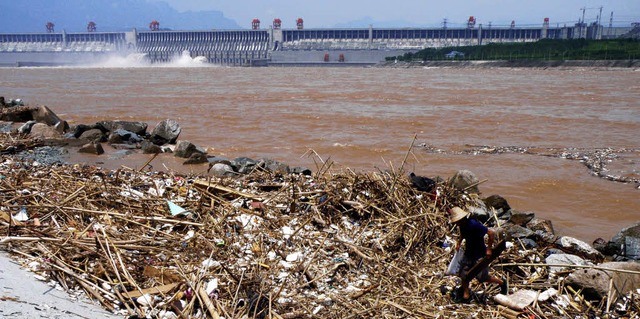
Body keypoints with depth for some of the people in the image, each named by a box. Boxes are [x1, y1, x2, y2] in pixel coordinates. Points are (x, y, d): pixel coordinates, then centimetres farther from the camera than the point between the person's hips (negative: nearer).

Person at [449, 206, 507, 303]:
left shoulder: (474, 225, -29)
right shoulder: (462, 225, -4)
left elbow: (491, 232, -28)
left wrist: (488, 249, -23)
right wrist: (459, 242, 7)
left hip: (479, 255, -7)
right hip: (468, 253, 7)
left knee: (483, 277, 2)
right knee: (464, 274, 4)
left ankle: (501, 283, 25)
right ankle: (466, 294, 19)